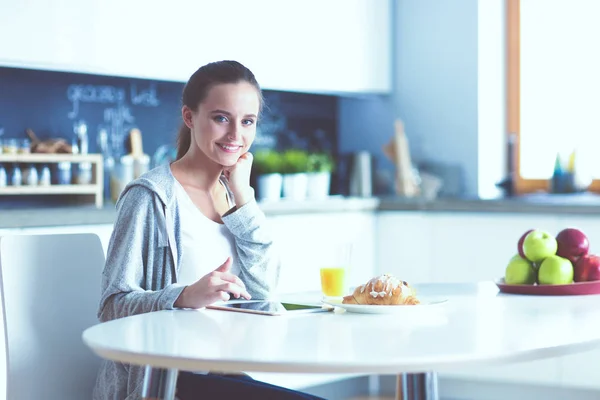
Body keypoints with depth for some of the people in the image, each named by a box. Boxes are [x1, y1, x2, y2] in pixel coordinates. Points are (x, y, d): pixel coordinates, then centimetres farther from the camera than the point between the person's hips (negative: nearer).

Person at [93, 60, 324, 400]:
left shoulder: (230, 193, 11)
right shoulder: (152, 196, -10)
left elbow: (263, 291, 1)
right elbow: (113, 306, -14)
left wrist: (243, 197, -5)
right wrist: (185, 297, -32)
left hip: (224, 372, 7)